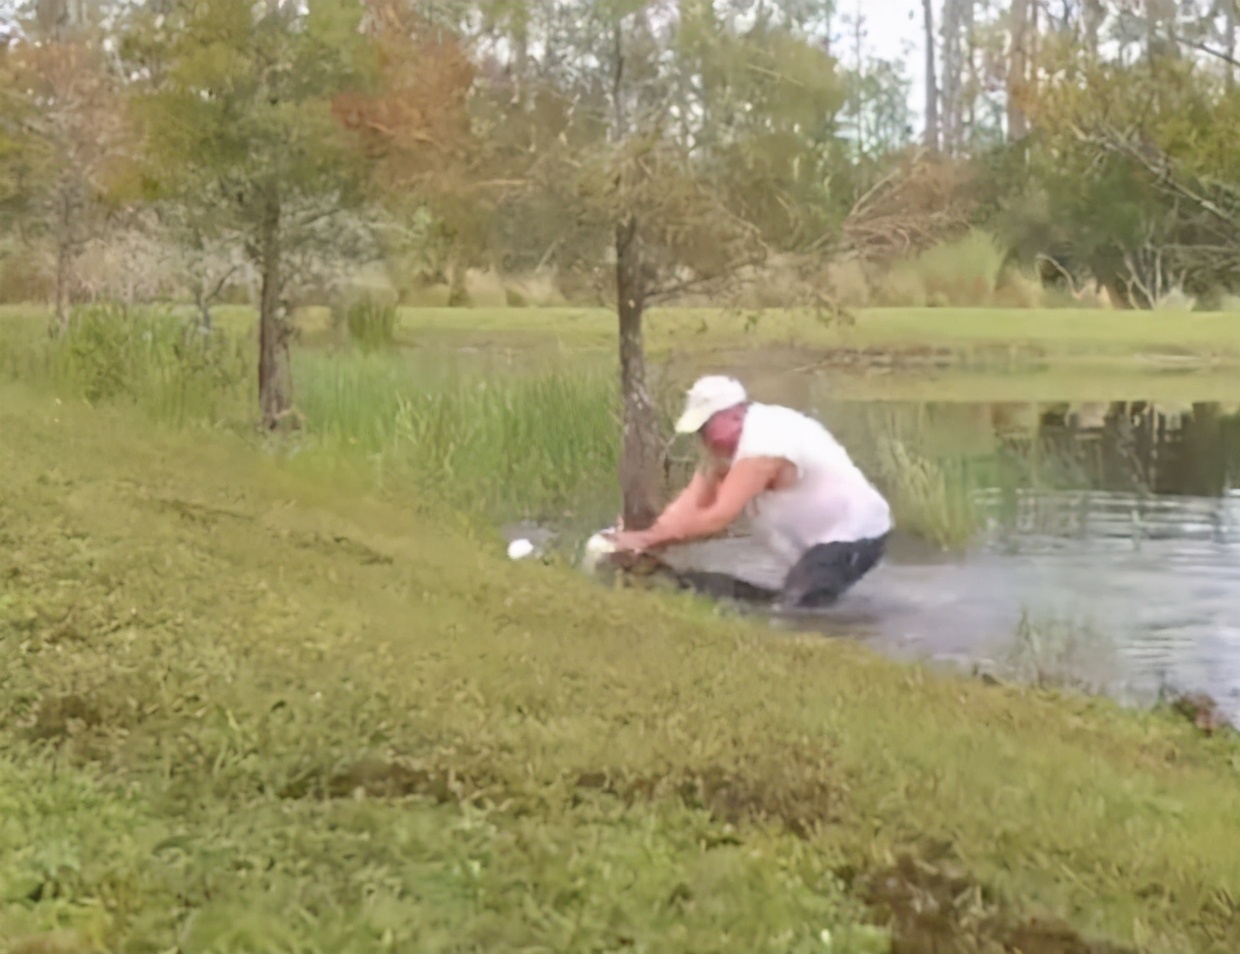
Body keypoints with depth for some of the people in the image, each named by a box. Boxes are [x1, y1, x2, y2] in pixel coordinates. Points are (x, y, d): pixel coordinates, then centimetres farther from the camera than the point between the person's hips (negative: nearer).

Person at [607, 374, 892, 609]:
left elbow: (717, 518, -31)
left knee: (792, 610, -21)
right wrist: (643, 538, -18)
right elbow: (693, 502, -4)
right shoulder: (735, 437, 3)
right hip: (828, 534, 10)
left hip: (853, 537, -10)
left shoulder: (762, 446, -28)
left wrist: (646, 539, -27)